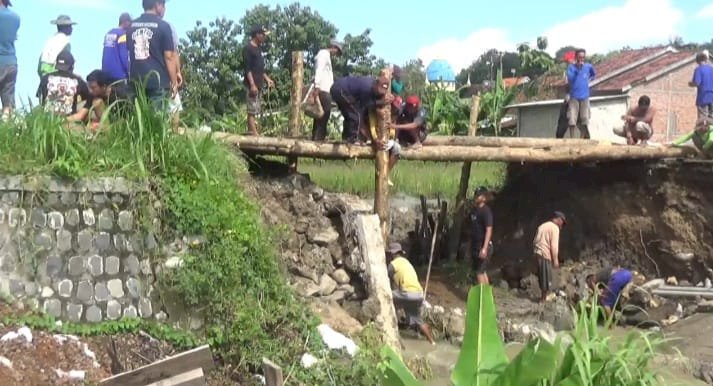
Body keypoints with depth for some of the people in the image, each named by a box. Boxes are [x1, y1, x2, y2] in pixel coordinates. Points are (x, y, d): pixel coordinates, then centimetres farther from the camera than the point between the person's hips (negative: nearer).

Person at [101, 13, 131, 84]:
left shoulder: (108, 33, 13)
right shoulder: (123, 35, -9)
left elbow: (105, 55, 14)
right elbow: (124, 57, -13)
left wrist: (105, 70, 18)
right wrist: (128, 73, -5)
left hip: (106, 72, 7)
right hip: (119, 73, -7)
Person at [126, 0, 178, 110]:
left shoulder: (131, 26, 12)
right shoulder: (163, 26, -5)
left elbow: (129, 53, 18)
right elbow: (169, 56, -7)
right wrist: (174, 82, -2)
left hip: (136, 81, 5)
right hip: (158, 81, -5)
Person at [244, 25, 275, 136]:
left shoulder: (258, 48, 17)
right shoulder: (248, 48, -11)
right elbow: (247, 68, -17)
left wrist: (267, 79, 17)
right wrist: (252, 84, -22)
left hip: (258, 84, 9)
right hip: (252, 85, -9)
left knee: (254, 111, 9)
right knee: (252, 110, -10)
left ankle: (251, 133, 12)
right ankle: (254, 134, -12)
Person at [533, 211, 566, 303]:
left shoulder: (542, 226, 19)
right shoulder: (555, 228, -5)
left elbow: (535, 241, 19)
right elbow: (554, 245, -12)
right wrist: (555, 260, -10)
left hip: (537, 253, 8)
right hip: (545, 254, -8)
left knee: (542, 276, 15)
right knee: (546, 277, -1)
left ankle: (546, 295, 23)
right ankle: (544, 298, 2)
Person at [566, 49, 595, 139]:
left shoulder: (588, 66, 5)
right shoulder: (571, 67, -2)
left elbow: (594, 74, 26)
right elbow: (570, 78, -17)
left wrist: (588, 80, 14)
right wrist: (578, 69, -21)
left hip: (584, 97, 2)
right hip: (574, 97, -2)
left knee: (584, 119, 1)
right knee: (572, 119, -7)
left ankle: (582, 139, 9)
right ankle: (571, 139, -2)